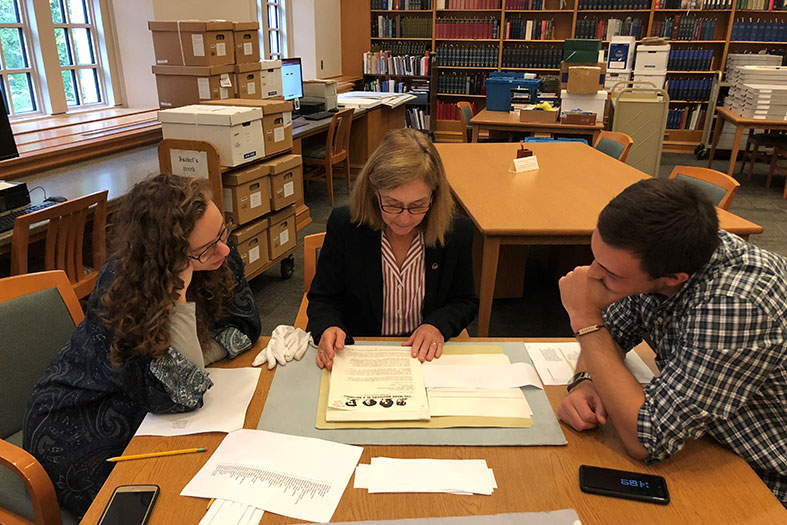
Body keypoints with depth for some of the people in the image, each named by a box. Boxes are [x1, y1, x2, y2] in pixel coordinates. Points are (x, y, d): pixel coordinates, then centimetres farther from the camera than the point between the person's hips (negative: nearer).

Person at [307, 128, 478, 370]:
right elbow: (323, 299, -1)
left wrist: (438, 325, -13)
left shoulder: (457, 232, -7)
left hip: (425, 357, 2)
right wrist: (329, 328, -23)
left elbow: (465, 302, 7)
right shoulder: (344, 226, -10)